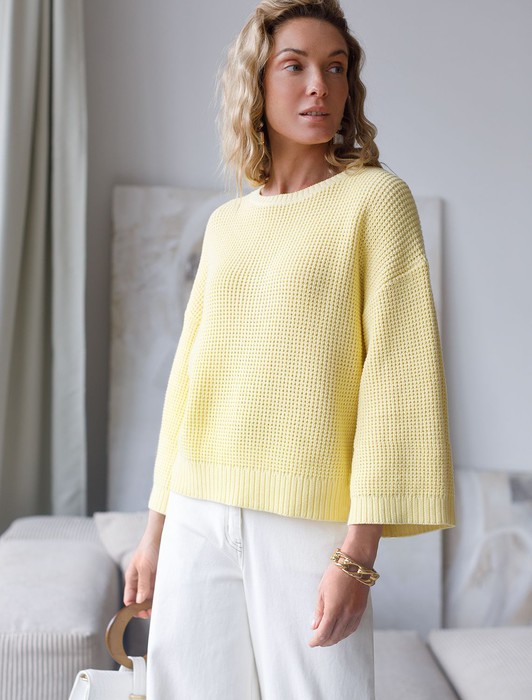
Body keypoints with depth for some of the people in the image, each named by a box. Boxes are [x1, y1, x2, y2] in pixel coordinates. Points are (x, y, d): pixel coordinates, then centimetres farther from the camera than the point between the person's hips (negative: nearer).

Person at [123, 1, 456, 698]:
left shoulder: (376, 199, -2)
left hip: (308, 521, -4)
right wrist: (156, 531, 13)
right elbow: (189, 380, 14)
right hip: (198, 517, 5)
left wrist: (359, 553, -14)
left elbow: (396, 375, -9)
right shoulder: (226, 224, 11)